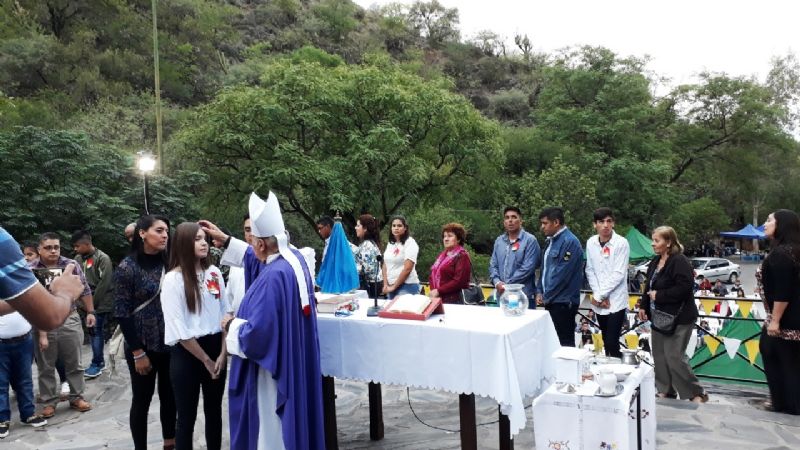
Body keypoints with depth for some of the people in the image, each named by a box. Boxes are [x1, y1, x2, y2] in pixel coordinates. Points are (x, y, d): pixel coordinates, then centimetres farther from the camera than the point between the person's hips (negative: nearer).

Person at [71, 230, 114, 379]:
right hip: (87, 302, 6)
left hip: (100, 303, -6)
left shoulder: (103, 258, -13)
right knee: (93, 331, 11)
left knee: (96, 331, -3)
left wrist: (93, 302, -14)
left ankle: (96, 363, 6)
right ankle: (100, 361, 22)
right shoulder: (78, 259, 5)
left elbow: (104, 283, -16)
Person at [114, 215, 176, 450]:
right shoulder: (128, 267, -9)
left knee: (169, 396, 14)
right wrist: (138, 352, -12)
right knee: (142, 400, 8)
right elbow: (122, 314, -10)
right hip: (143, 346, -4)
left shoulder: (168, 263, 3)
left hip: (170, 344, 4)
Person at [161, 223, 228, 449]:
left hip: (216, 348, 5)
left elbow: (225, 314, 5)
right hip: (187, 354, -4)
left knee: (214, 411, 17)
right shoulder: (173, 279, -12)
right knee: (187, 416, 8)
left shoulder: (214, 273, 2)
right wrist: (206, 360, -9)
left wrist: (223, 353, -4)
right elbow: (179, 330, -13)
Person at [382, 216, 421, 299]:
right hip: (390, 286, 6)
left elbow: (407, 269, -14)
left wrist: (394, 286, -11)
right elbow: (385, 265, 12)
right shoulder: (390, 243, 12)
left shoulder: (410, 243, -9)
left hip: (406, 285, -6)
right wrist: (385, 284, 0)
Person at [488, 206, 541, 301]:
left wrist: (507, 284, -13)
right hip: (501, 294, 5)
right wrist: (497, 282, -7)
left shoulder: (530, 240, -5)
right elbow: (493, 265, 12)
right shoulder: (499, 241, 13)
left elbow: (528, 268, -13)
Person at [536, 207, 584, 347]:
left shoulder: (570, 242, -17)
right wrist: (540, 291, 8)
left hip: (564, 302, -9)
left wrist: (547, 295, -13)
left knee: (565, 342, -1)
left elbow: (562, 274, -21)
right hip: (552, 300, 9)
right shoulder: (551, 241, 12)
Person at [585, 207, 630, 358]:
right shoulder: (591, 242, 2)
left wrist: (599, 295, -11)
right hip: (599, 302, 4)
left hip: (616, 301, -4)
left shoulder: (621, 243, -12)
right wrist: (598, 296, -5)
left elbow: (618, 274, -15)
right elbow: (590, 271, 6)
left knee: (612, 343, -8)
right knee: (605, 342, 14)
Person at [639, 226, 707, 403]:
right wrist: (644, 306, 11)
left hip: (678, 319, -9)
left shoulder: (680, 262, -17)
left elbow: (683, 289, -27)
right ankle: (666, 390, 25)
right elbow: (649, 287, 19)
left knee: (674, 356, -9)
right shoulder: (655, 262, 12)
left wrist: (659, 295, -20)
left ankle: (697, 393, 7)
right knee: (659, 355, 12)